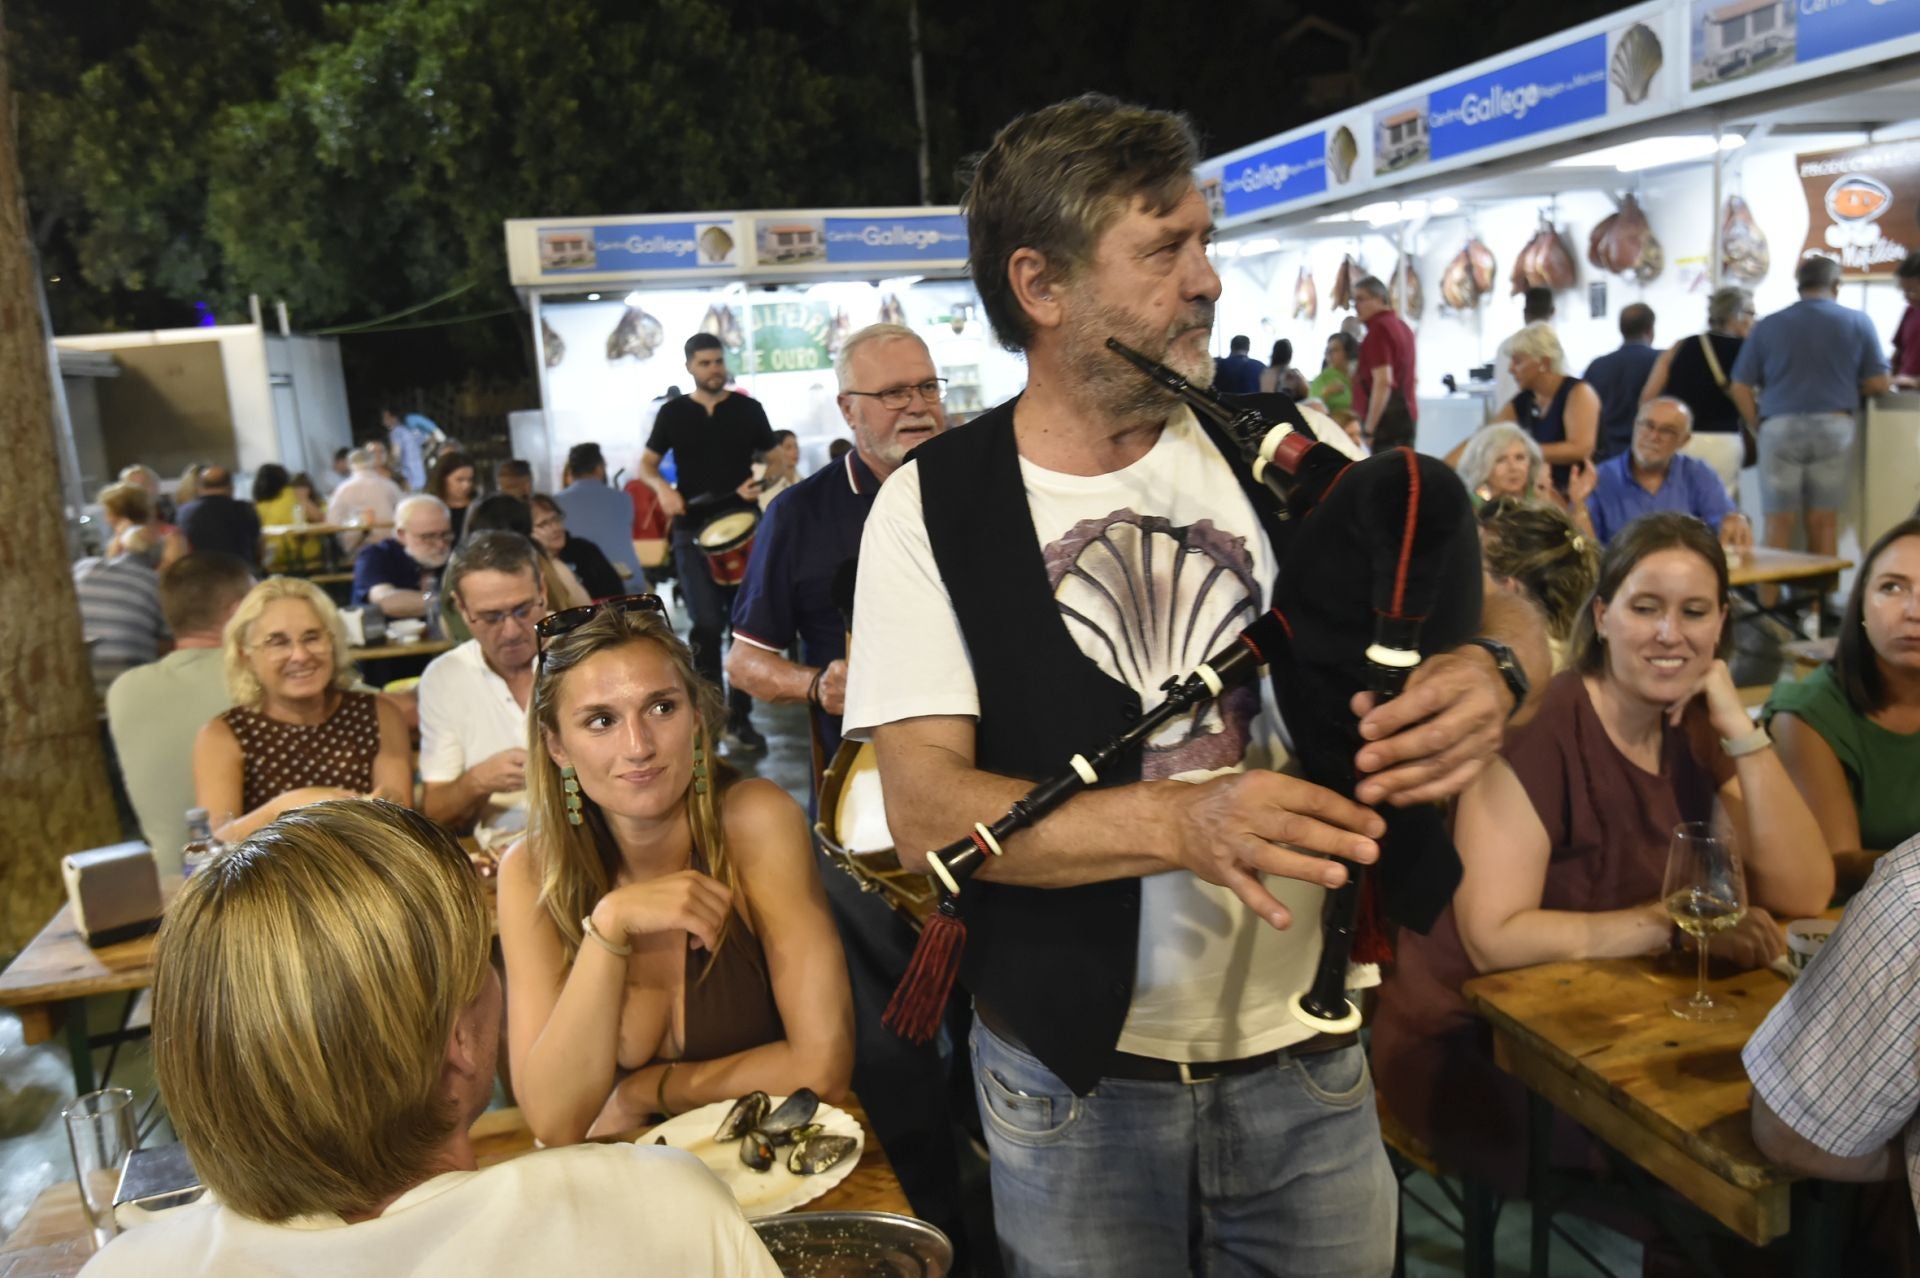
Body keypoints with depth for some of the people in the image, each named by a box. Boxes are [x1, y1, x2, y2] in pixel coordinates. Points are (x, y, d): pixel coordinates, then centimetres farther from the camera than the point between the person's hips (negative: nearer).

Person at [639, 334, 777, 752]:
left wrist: (761, 482, -11)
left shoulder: (747, 409, 7)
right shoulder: (673, 413, 6)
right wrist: (662, 488, -12)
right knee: (707, 624, -5)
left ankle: (739, 716, 12)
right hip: (694, 531, -1)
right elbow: (646, 463, 9)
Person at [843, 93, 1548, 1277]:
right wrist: (1184, 821, -32)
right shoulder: (932, 505, -10)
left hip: (1309, 1054, 3)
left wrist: (1488, 671, -24)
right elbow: (925, 809, -16)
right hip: (1071, 1082, -2)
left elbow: (1501, 611, 1)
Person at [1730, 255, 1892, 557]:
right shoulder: (1858, 322, 5)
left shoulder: (1767, 326, 6)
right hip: (1834, 425, 0)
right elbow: (1879, 384, 5)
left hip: (1779, 427, 0)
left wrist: (1759, 427, 10)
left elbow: (1740, 388, 2)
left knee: (1779, 522, 3)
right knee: (1824, 522, 6)